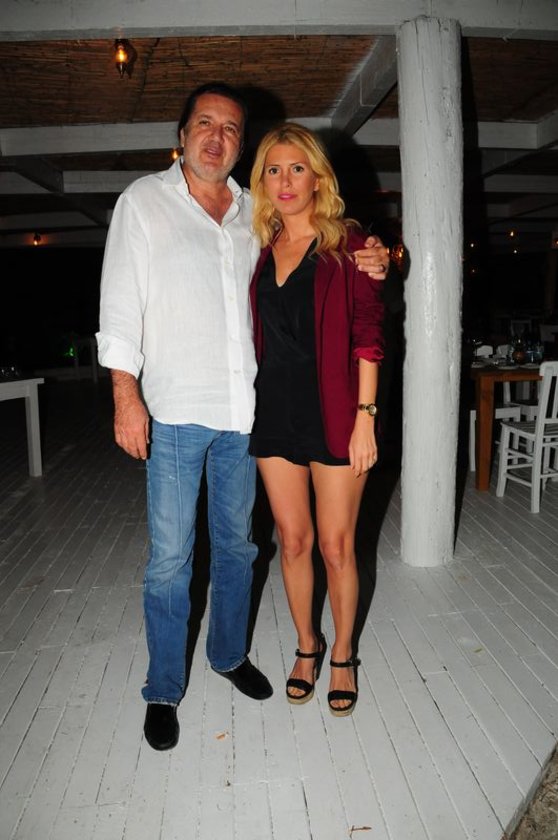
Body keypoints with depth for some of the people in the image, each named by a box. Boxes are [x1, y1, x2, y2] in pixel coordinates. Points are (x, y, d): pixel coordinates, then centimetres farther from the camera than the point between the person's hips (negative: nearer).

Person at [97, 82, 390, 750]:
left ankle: (229, 653, 36)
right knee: (169, 557, 1)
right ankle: (163, 689, 20)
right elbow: (120, 301, -3)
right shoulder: (145, 200, 2)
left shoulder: (256, 213, 12)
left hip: (243, 409, 4)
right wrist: (126, 394, -12)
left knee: (236, 544, 15)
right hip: (174, 412, -3)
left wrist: (366, 264, 2)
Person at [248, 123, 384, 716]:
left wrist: (364, 416, -13)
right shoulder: (261, 249, 9)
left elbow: (368, 335, -7)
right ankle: (307, 645, 34)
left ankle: (343, 655, 28)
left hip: (333, 415, -4)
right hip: (275, 412, 4)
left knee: (336, 545, 6)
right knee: (292, 540, 12)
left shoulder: (346, 244, -3)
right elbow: (256, 335, 11)